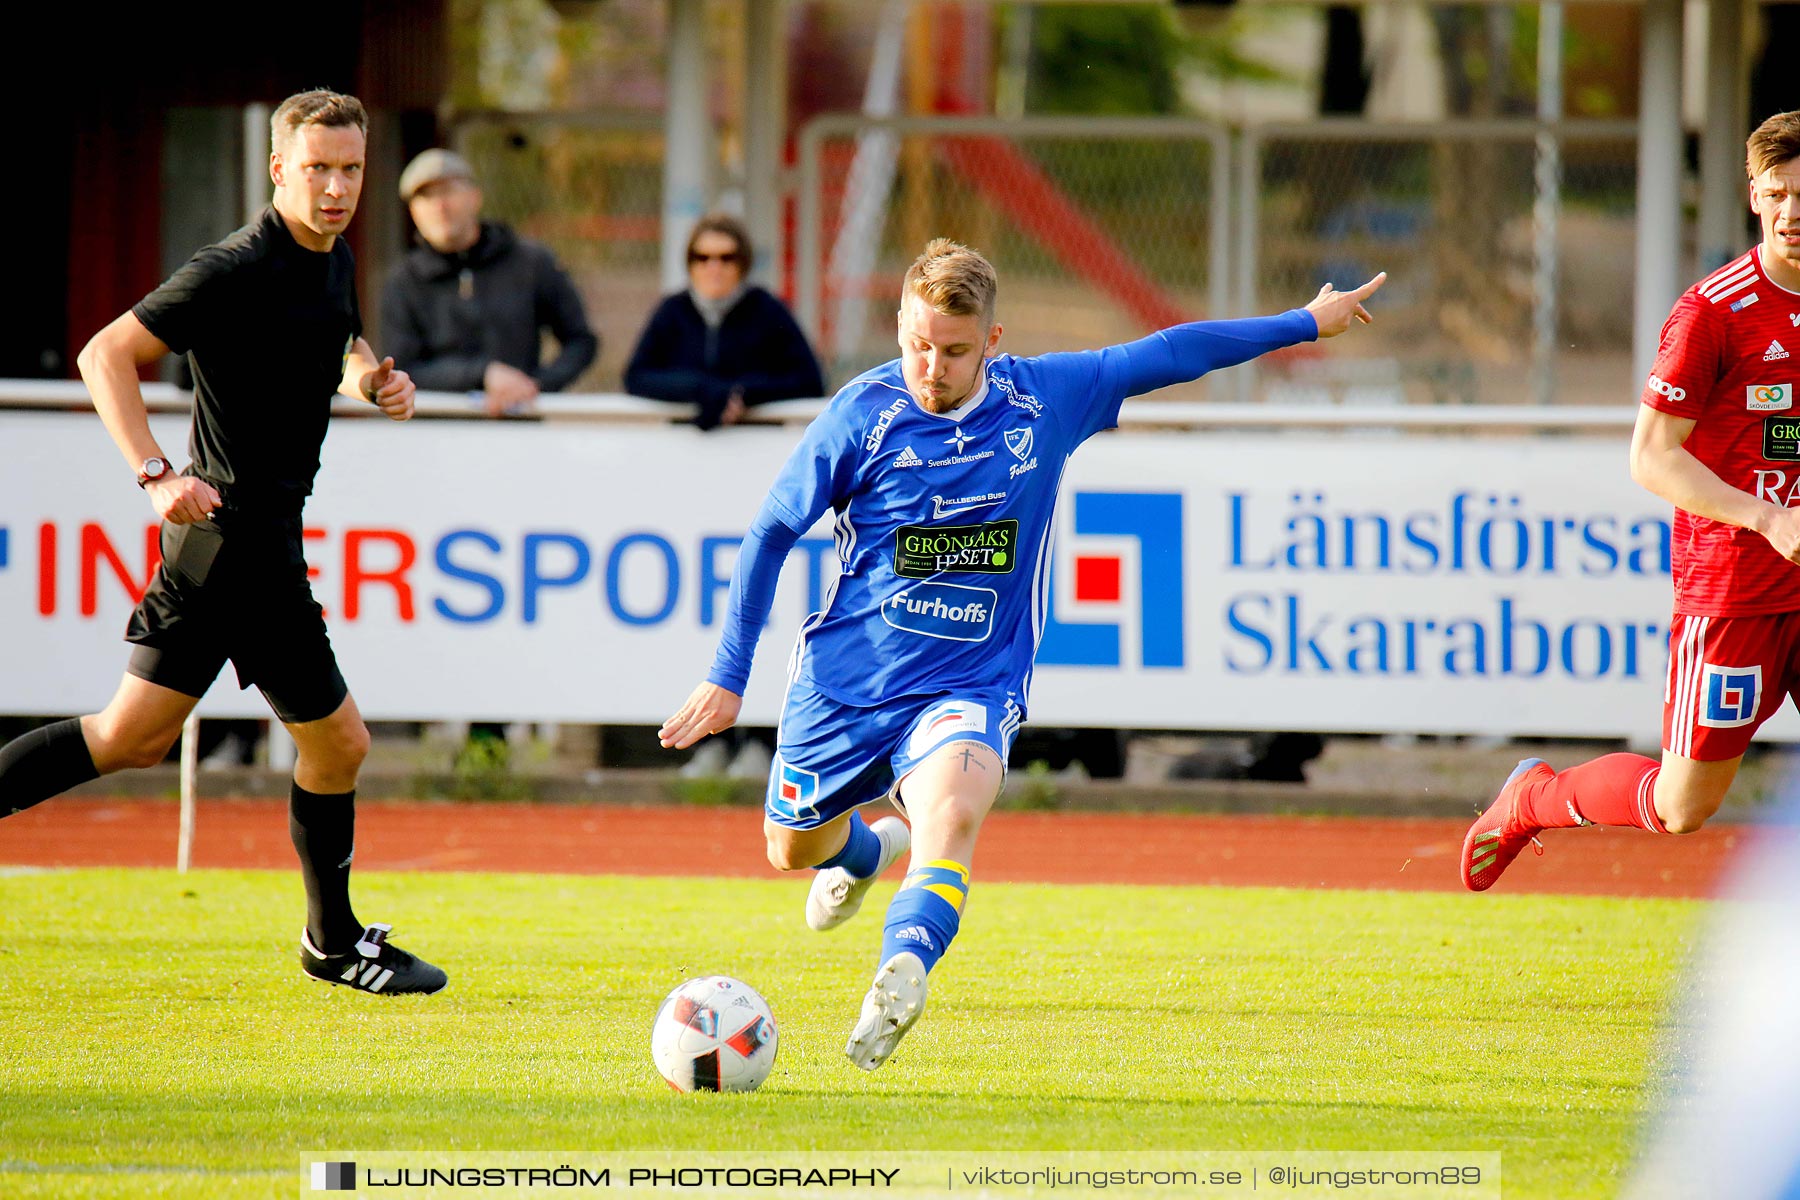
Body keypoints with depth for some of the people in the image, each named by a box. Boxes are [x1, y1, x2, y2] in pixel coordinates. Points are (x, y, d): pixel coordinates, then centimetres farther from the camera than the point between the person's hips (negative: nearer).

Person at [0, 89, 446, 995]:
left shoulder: (334, 263, 9)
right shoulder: (238, 271, -18)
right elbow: (107, 355, -18)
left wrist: (375, 379, 6)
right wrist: (156, 474, -28)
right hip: (243, 535, -9)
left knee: (133, 736, 11)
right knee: (335, 740, 2)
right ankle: (335, 942, 16)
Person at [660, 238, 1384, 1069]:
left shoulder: (1045, 399, -6)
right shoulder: (863, 414, -11)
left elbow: (1168, 355, 9)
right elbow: (771, 533, -1)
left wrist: (1308, 323, 18)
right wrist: (727, 675, -2)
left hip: (972, 684, -1)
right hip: (847, 677, 1)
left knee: (951, 814, -31)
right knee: (794, 848, 17)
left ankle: (898, 978, -53)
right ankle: (871, 849, 54)